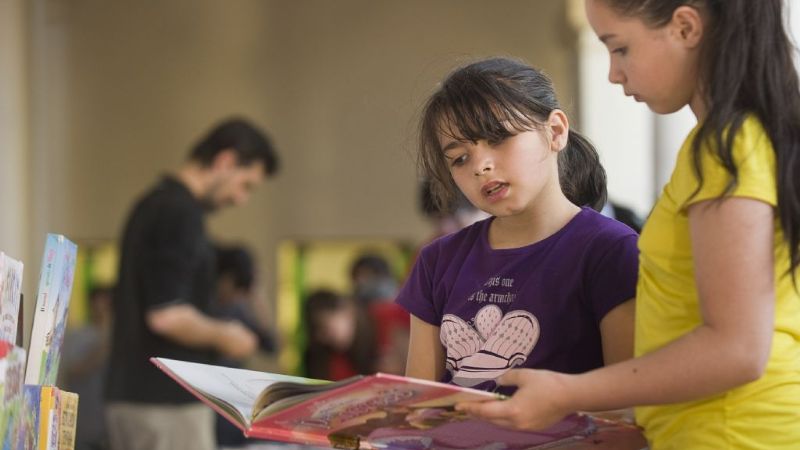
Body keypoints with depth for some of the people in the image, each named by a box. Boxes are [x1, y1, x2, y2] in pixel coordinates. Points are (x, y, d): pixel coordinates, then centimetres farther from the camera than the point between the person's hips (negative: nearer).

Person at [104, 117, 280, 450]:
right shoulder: (181, 213, -16)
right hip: (168, 400, -10)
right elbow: (167, 316, -23)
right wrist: (222, 337, -7)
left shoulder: (154, 204, 15)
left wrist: (214, 331, 19)